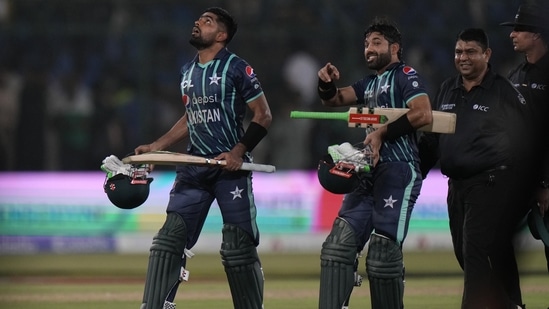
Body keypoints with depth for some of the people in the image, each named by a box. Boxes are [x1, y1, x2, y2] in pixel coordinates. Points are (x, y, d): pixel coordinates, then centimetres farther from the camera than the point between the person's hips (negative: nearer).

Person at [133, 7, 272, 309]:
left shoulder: (236, 68, -7)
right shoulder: (187, 71, 15)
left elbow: (263, 116, -7)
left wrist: (239, 151, -18)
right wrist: (156, 146, 17)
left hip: (231, 167, -6)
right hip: (195, 168, 6)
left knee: (238, 247, -5)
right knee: (170, 237, -3)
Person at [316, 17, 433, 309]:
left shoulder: (405, 76, -4)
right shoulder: (369, 84, 22)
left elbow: (422, 114, -18)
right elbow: (334, 100, 20)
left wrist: (382, 132, -15)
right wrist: (327, 84, -2)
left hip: (398, 171, -9)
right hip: (369, 172, 9)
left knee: (383, 253, -12)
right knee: (339, 245, 1)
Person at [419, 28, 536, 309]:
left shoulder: (505, 92, -4)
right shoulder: (447, 91, 15)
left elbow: (525, 140, -7)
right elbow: (431, 138, 21)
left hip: (491, 186, -7)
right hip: (457, 187, 7)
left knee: (479, 253, -15)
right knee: (464, 253, 9)